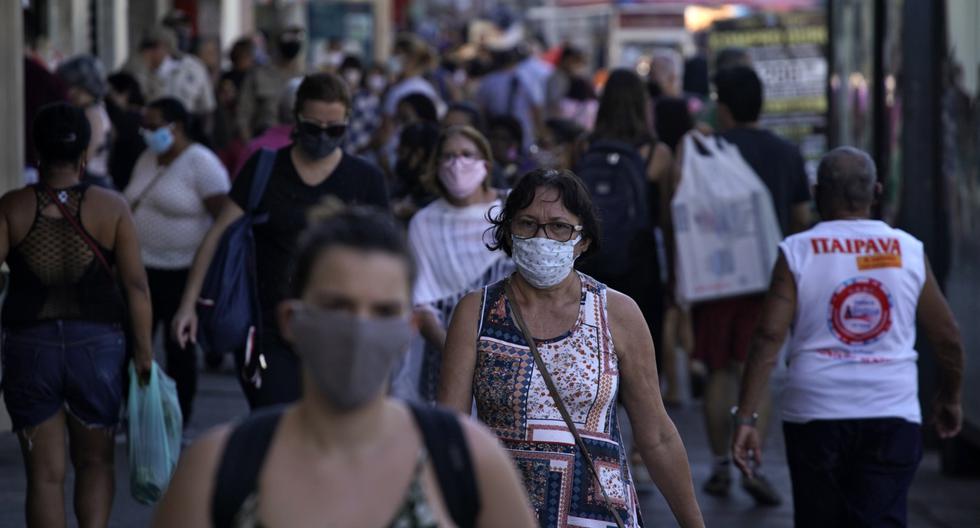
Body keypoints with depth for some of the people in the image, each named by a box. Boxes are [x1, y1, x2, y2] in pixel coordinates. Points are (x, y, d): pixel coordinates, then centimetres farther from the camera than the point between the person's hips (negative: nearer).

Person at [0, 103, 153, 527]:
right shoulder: (110, 207, -3)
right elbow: (136, 285, -4)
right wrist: (142, 350, 2)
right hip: (98, 344, 0)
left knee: (45, 472, 6)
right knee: (95, 461, 16)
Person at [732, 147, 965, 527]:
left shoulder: (797, 253, -2)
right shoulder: (909, 251, 3)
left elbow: (768, 338, -11)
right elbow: (948, 339, 7)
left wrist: (746, 418, -10)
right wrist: (950, 399, 25)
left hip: (815, 414, 0)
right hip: (893, 414, 0)